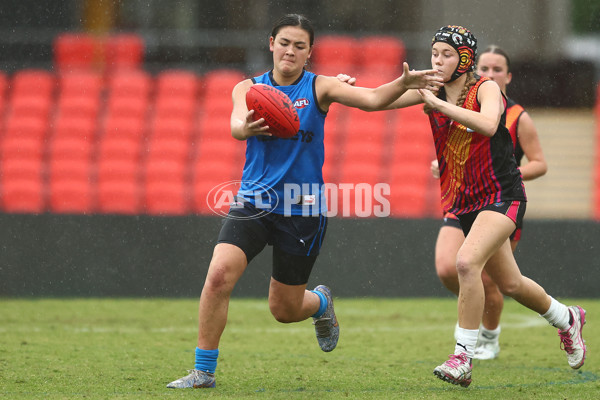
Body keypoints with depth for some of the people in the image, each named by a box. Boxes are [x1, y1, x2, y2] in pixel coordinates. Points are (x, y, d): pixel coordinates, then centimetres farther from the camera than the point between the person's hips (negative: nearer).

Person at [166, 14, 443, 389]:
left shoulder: (319, 87, -3)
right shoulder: (248, 88, 0)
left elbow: (372, 98, -16)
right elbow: (237, 124, -20)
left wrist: (404, 83, -36)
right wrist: (246, 127, -45)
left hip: (303, 209, -1)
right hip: (253, 202, 1)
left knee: (284, 309, 6)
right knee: (219, 275, -21)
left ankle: (321, 302, 44)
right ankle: (204, 371, -9)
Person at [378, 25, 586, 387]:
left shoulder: (486, 88, -13)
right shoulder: (432, 90, 1)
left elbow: (488, 125, -35)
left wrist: (439, 104, -35)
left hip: (503, 195, -7)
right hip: (464, 202, 7)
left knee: (467, 261, -28)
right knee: (509, 284, 16)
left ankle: (464, 358, -22)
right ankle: (567, 319, 43)